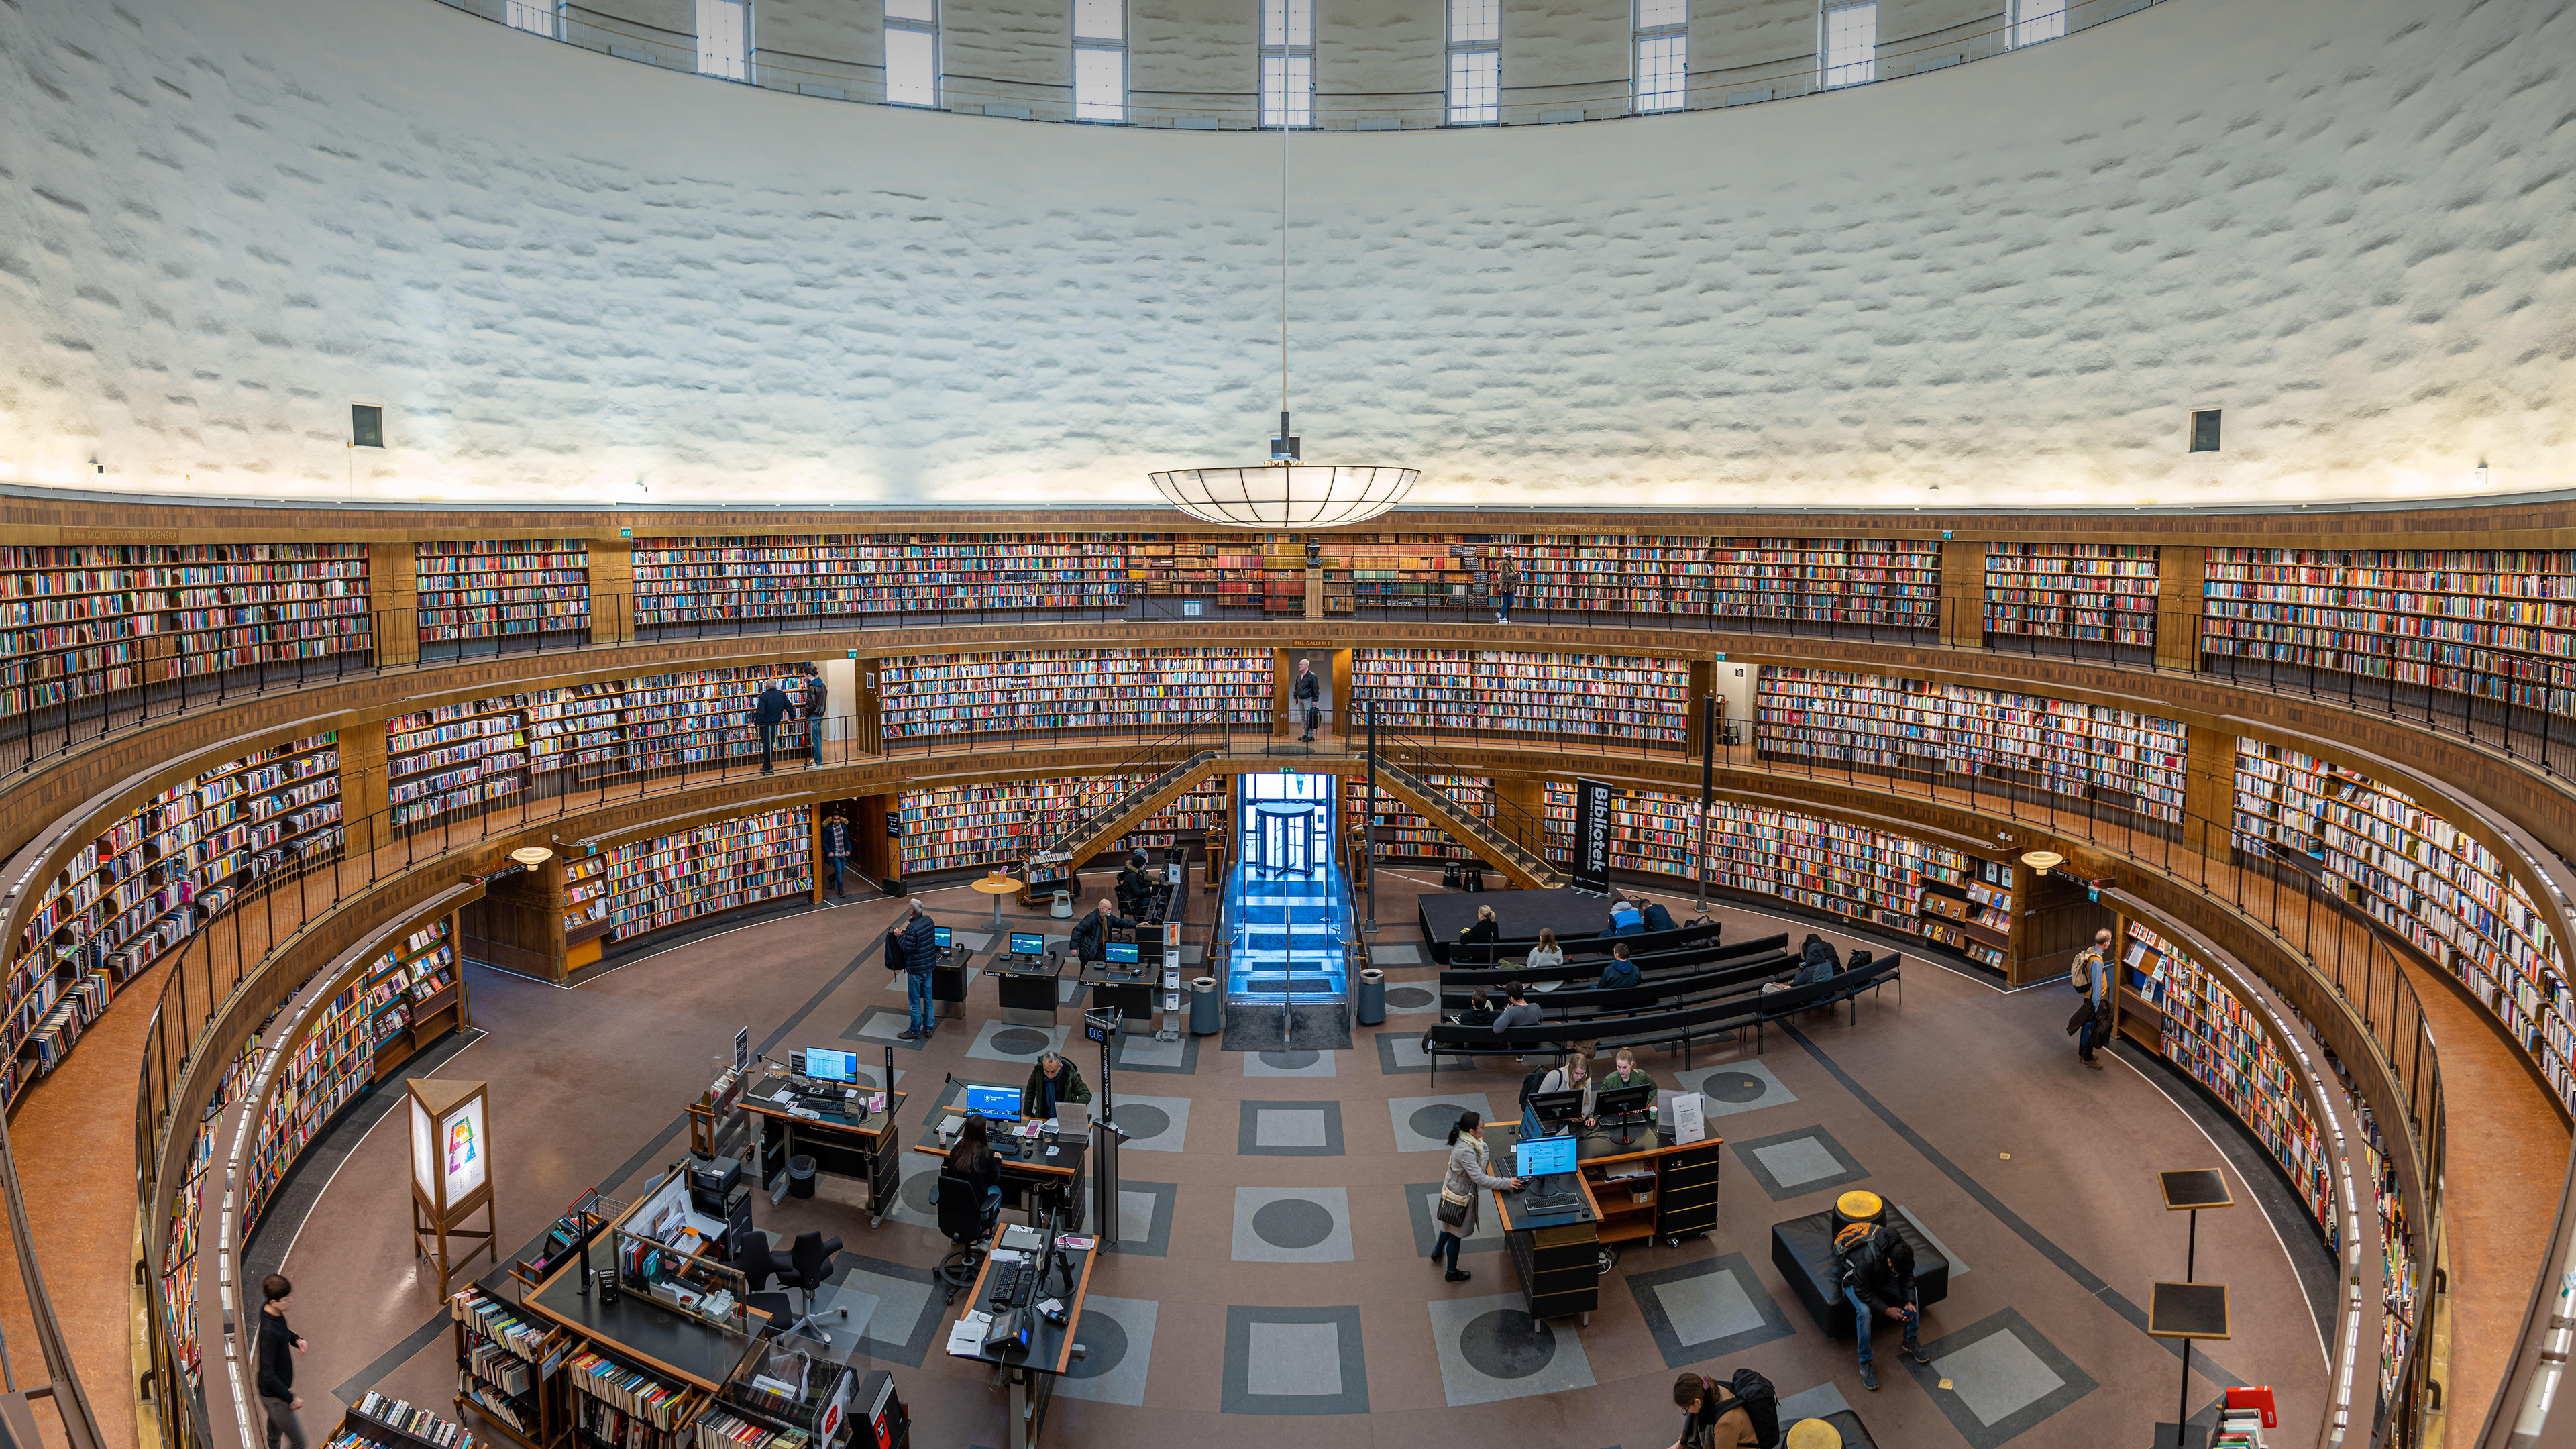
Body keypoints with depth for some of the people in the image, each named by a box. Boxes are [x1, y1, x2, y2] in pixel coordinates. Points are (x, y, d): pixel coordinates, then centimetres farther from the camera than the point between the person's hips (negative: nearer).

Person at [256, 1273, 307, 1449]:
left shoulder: (267, 1308, -9)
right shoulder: (269, 1332, -37)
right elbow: (268, 1375, -32)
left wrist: (296, 1339, -3)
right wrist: (291, 1399, -23)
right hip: (274, 1395, -9)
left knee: (275, 1434, 31)